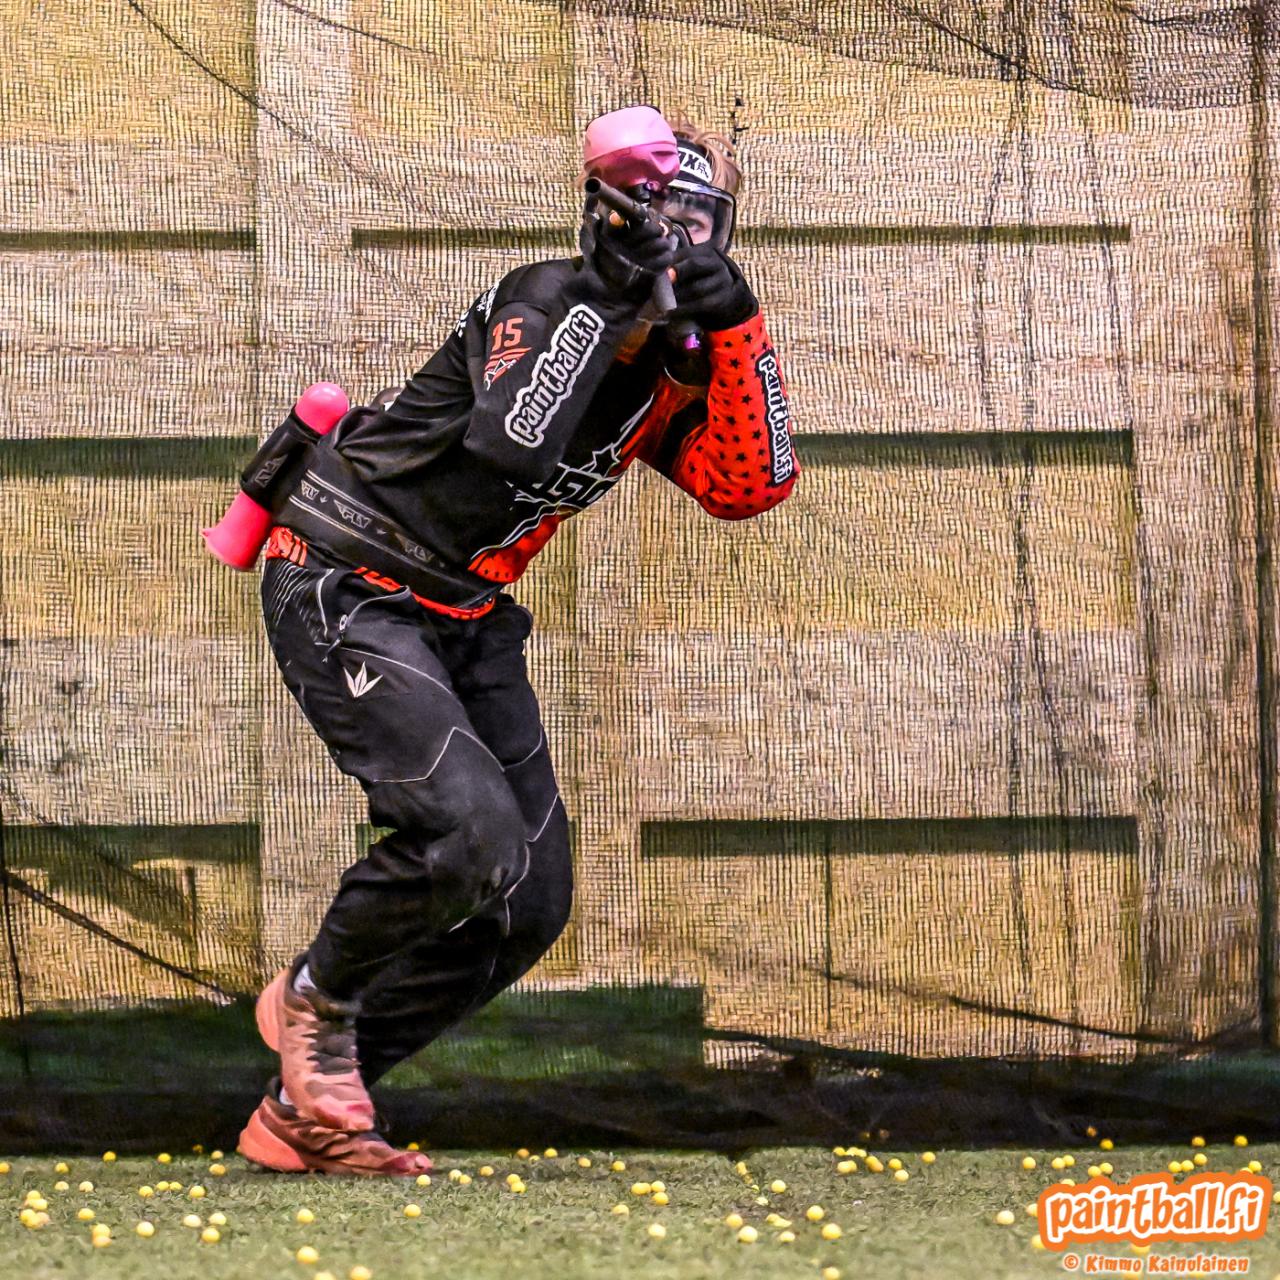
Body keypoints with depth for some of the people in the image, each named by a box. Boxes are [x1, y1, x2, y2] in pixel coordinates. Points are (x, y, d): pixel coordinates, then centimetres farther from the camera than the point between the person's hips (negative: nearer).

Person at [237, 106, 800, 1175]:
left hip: (466, 615, 9)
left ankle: (305, 1112, 11)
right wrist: (606, 298, -37)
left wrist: (736, 324, -19)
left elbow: (750, 486, -11)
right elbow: (511, 447, -38)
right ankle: (314, 998, 3)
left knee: (528, 902, 3)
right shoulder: (543, 302, -19)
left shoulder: (677, 362, 4)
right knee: (472, 837, -27)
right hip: (345, 593, -9)